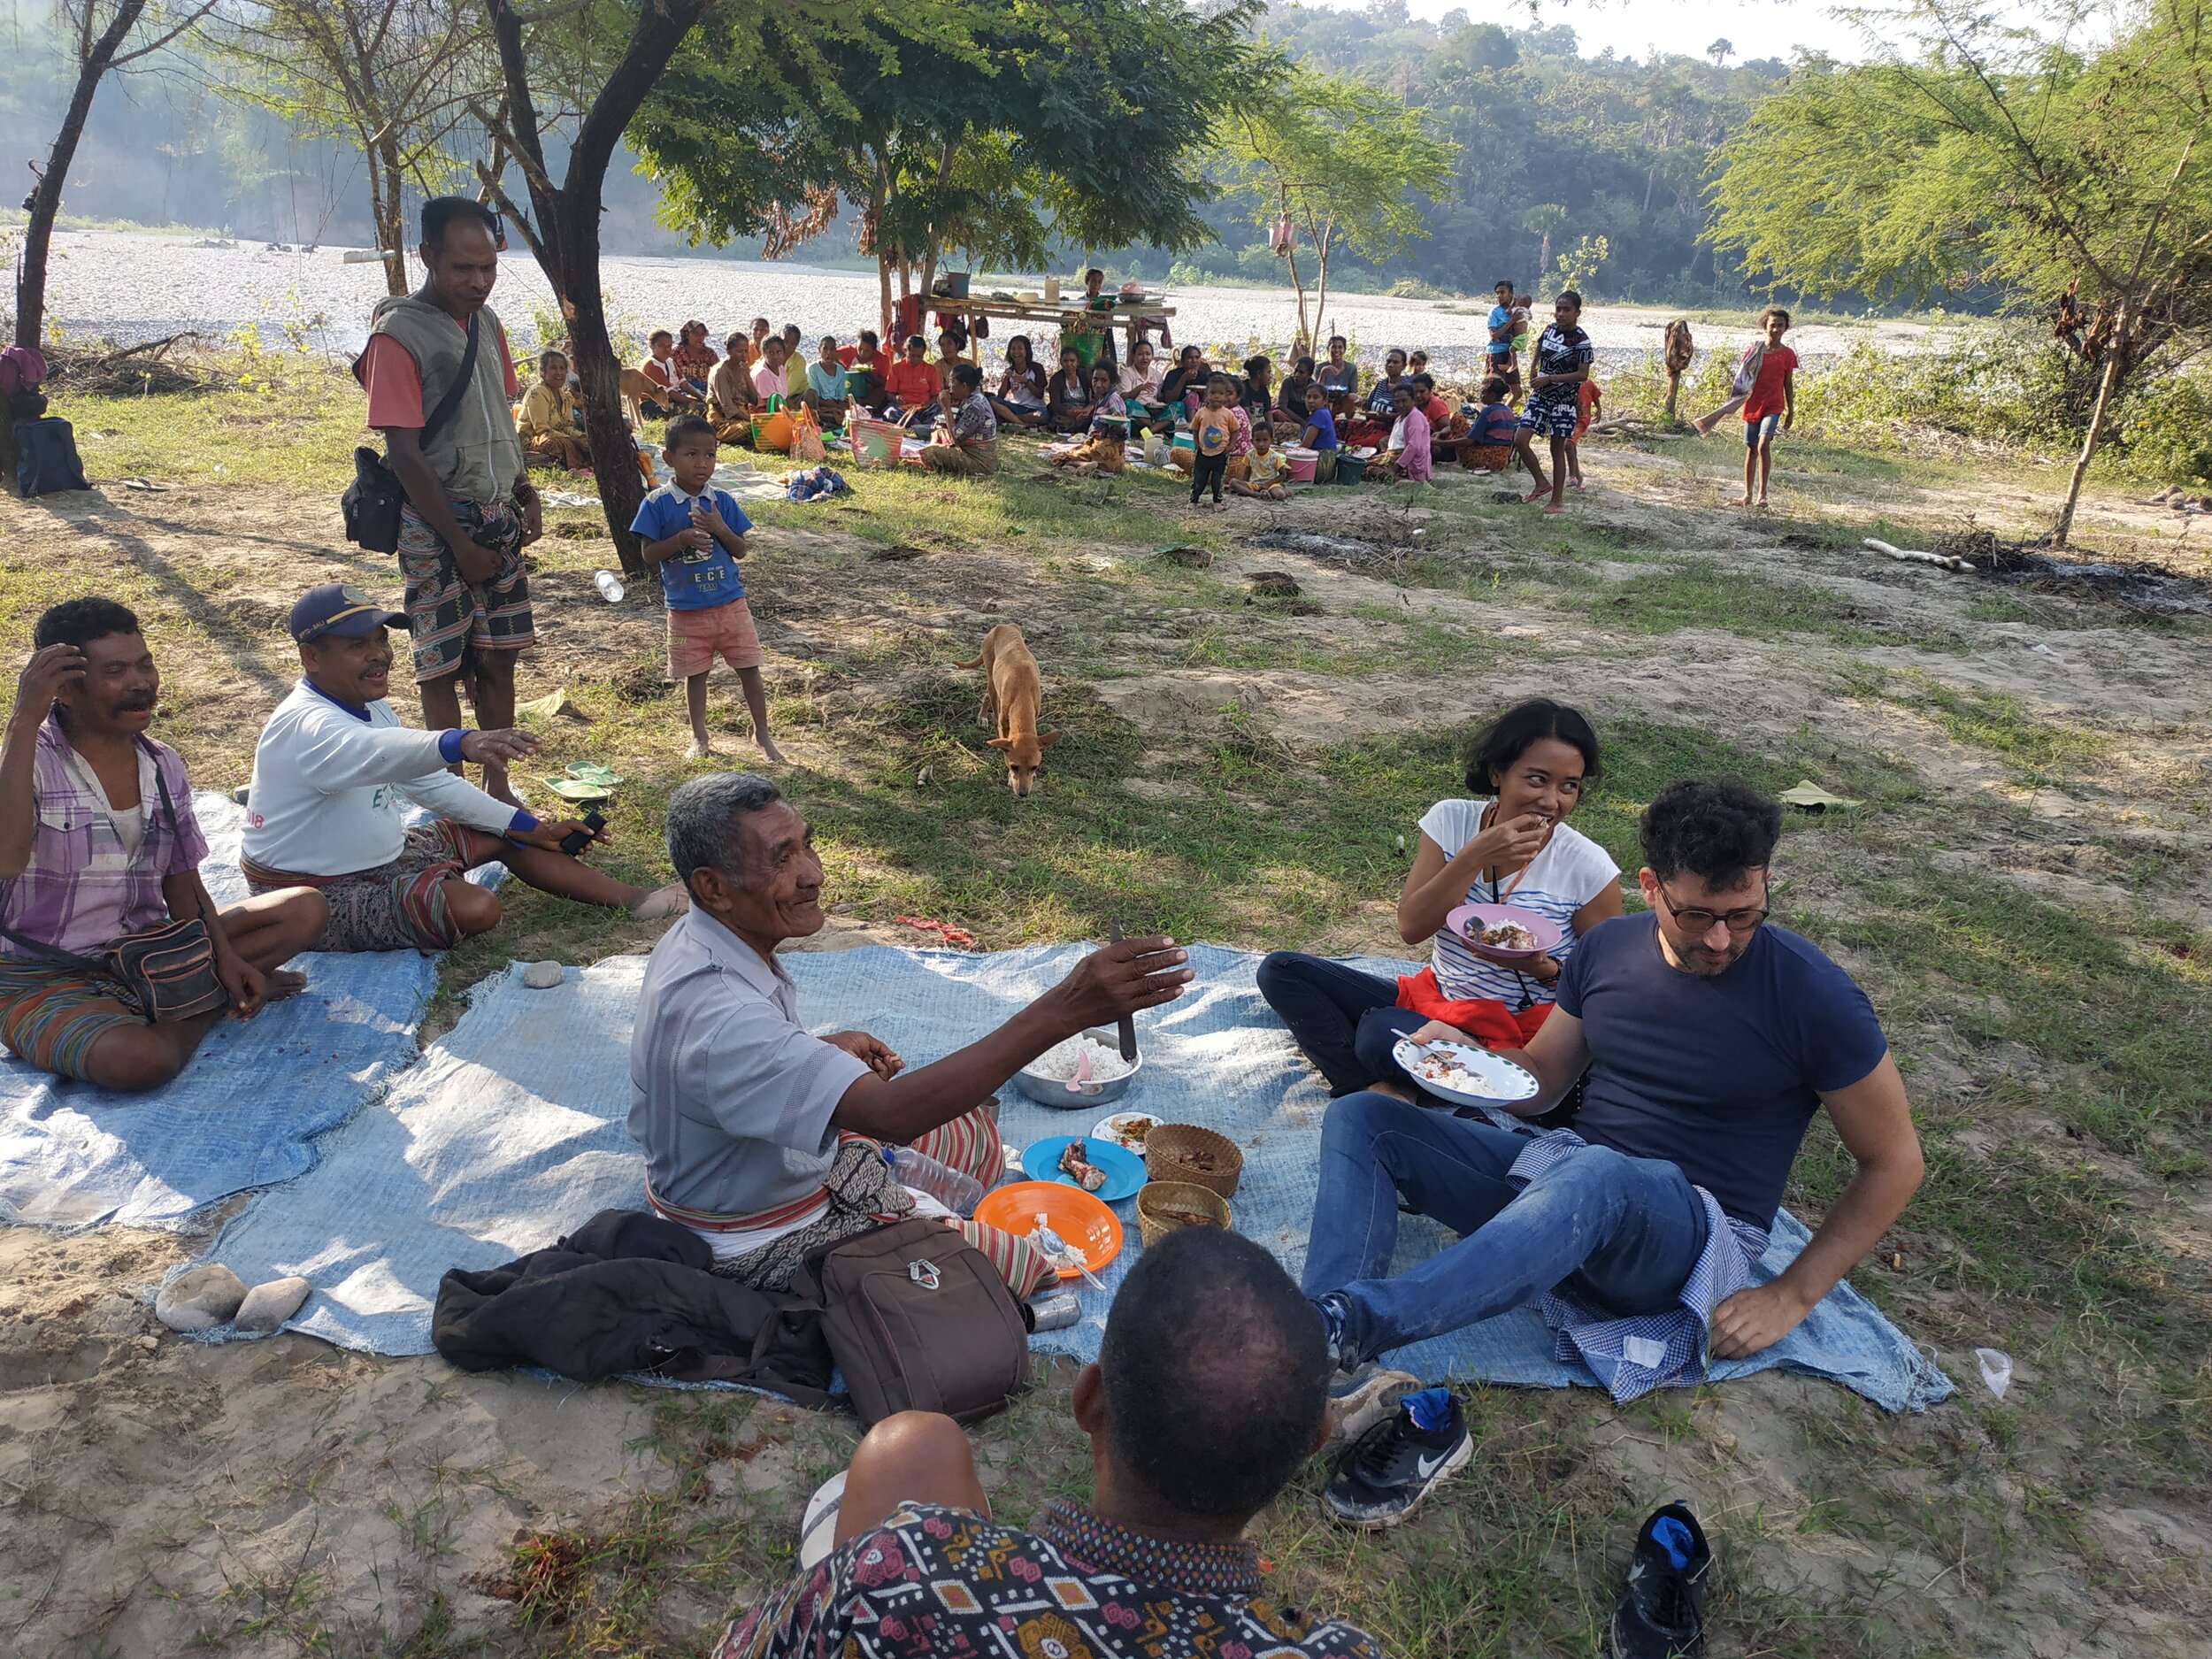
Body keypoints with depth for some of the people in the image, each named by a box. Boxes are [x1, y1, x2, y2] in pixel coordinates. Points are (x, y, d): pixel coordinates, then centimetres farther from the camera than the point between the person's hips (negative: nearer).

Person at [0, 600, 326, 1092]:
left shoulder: (163, 766, 5)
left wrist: (224, 957, -7)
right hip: (42, 980, -5)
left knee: (304, 909, -8)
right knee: (141, 1060, -36)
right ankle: (215, 1002, -6)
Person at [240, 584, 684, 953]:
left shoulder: (368, 706, 5)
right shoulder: (304, 726, -27)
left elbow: (431, 783, 11)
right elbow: (375, 751, -50)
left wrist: (533, 829, 7)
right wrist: (461, 744, -70)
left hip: (378, 855, 10)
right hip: (318, 896, -10)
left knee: (504, 837, 7)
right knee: (476, 908, -28)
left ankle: (633, 899, 11)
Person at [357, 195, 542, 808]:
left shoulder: (486, 322, 10)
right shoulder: (399, 334, -13)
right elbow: (404, 453, -16)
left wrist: (526, 491, 5)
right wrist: (461, 544, -16)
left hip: (499, 518, 7)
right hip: (439, 525, -7)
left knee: (499, 655, 10)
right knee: (444, 664, 0)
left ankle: (498, 785, 22)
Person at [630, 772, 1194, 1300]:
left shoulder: (695, 942, -6)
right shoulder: (717, 1014, -37)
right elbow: (889, 1112, -46)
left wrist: (828, 1049, -3)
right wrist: (1062, 1012, -50)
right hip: (762, 1245, -9)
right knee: (1021, 1262, -13)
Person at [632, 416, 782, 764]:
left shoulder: (722, 501, 0)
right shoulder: (657, 504, -7)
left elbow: (741, 550, 2)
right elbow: (648, 554, -8)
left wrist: (720, 529, -17)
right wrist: (682, 539, -23)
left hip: (730, 603, 2)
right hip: (686, 609, -1)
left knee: (749, 669, 4)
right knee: (695, 674, 12)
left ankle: (762, 734, 19)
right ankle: (700, 737, 29)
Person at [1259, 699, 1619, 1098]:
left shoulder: (1588, 867, -11)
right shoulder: (1452, 820, -3)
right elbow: (1411, 927, -10)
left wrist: (1546, 969, -23)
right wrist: (1476, 856, -21)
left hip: (1513, 1038, -5)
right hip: (1431, 998, 5)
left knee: (1381, 1032, -35)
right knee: (1281, 971, -9)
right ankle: (1364, 1090, -19)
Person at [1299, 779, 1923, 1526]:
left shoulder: (1811, 995, -11)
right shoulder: (1608, 947, 3)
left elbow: (1894, 1162, -2)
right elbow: (1539, 1080, 13)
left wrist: (1790, 1297, -8)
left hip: (1693, 1233, -6)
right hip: (1561, 1177, 6)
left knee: (1596, 1177, -42)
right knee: (1360, 1117, -12)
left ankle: (1345, 1322, -46)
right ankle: (1332, 1371, -34)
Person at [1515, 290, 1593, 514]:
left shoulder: (1581, 340, -15)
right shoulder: (1549, 329, 3)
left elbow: (1582, 375, -18)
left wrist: (1549, 379, -22)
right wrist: (1533, 371, 2)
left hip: (1564, 400, -6)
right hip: (1539, 395, 6)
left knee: (1557, 449, 1)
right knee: (1521, 440, -4)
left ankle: (1557, 500, 11)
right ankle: (1542, 484, 15)